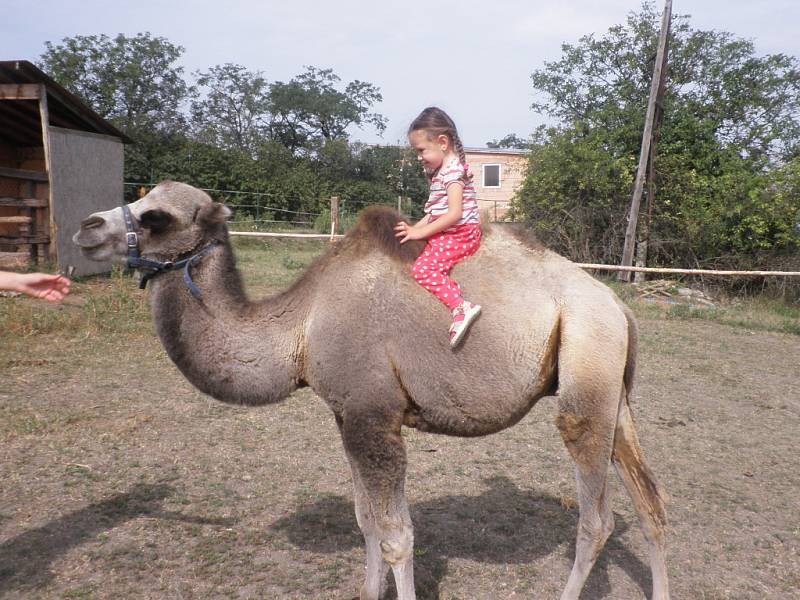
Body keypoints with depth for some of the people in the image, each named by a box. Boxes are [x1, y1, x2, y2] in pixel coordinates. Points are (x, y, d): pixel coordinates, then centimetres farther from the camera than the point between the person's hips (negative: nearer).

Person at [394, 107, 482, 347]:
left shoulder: (453, 170, -14)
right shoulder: (440, 171, 17)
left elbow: (454, 213, -23)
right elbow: (435, 211, 17)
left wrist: (421, 232, -18)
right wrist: (416, 228, 3)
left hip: (461, 233, -11)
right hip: (447, 234, 11)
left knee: (422, 268, -23)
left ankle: (461, 307, -30)